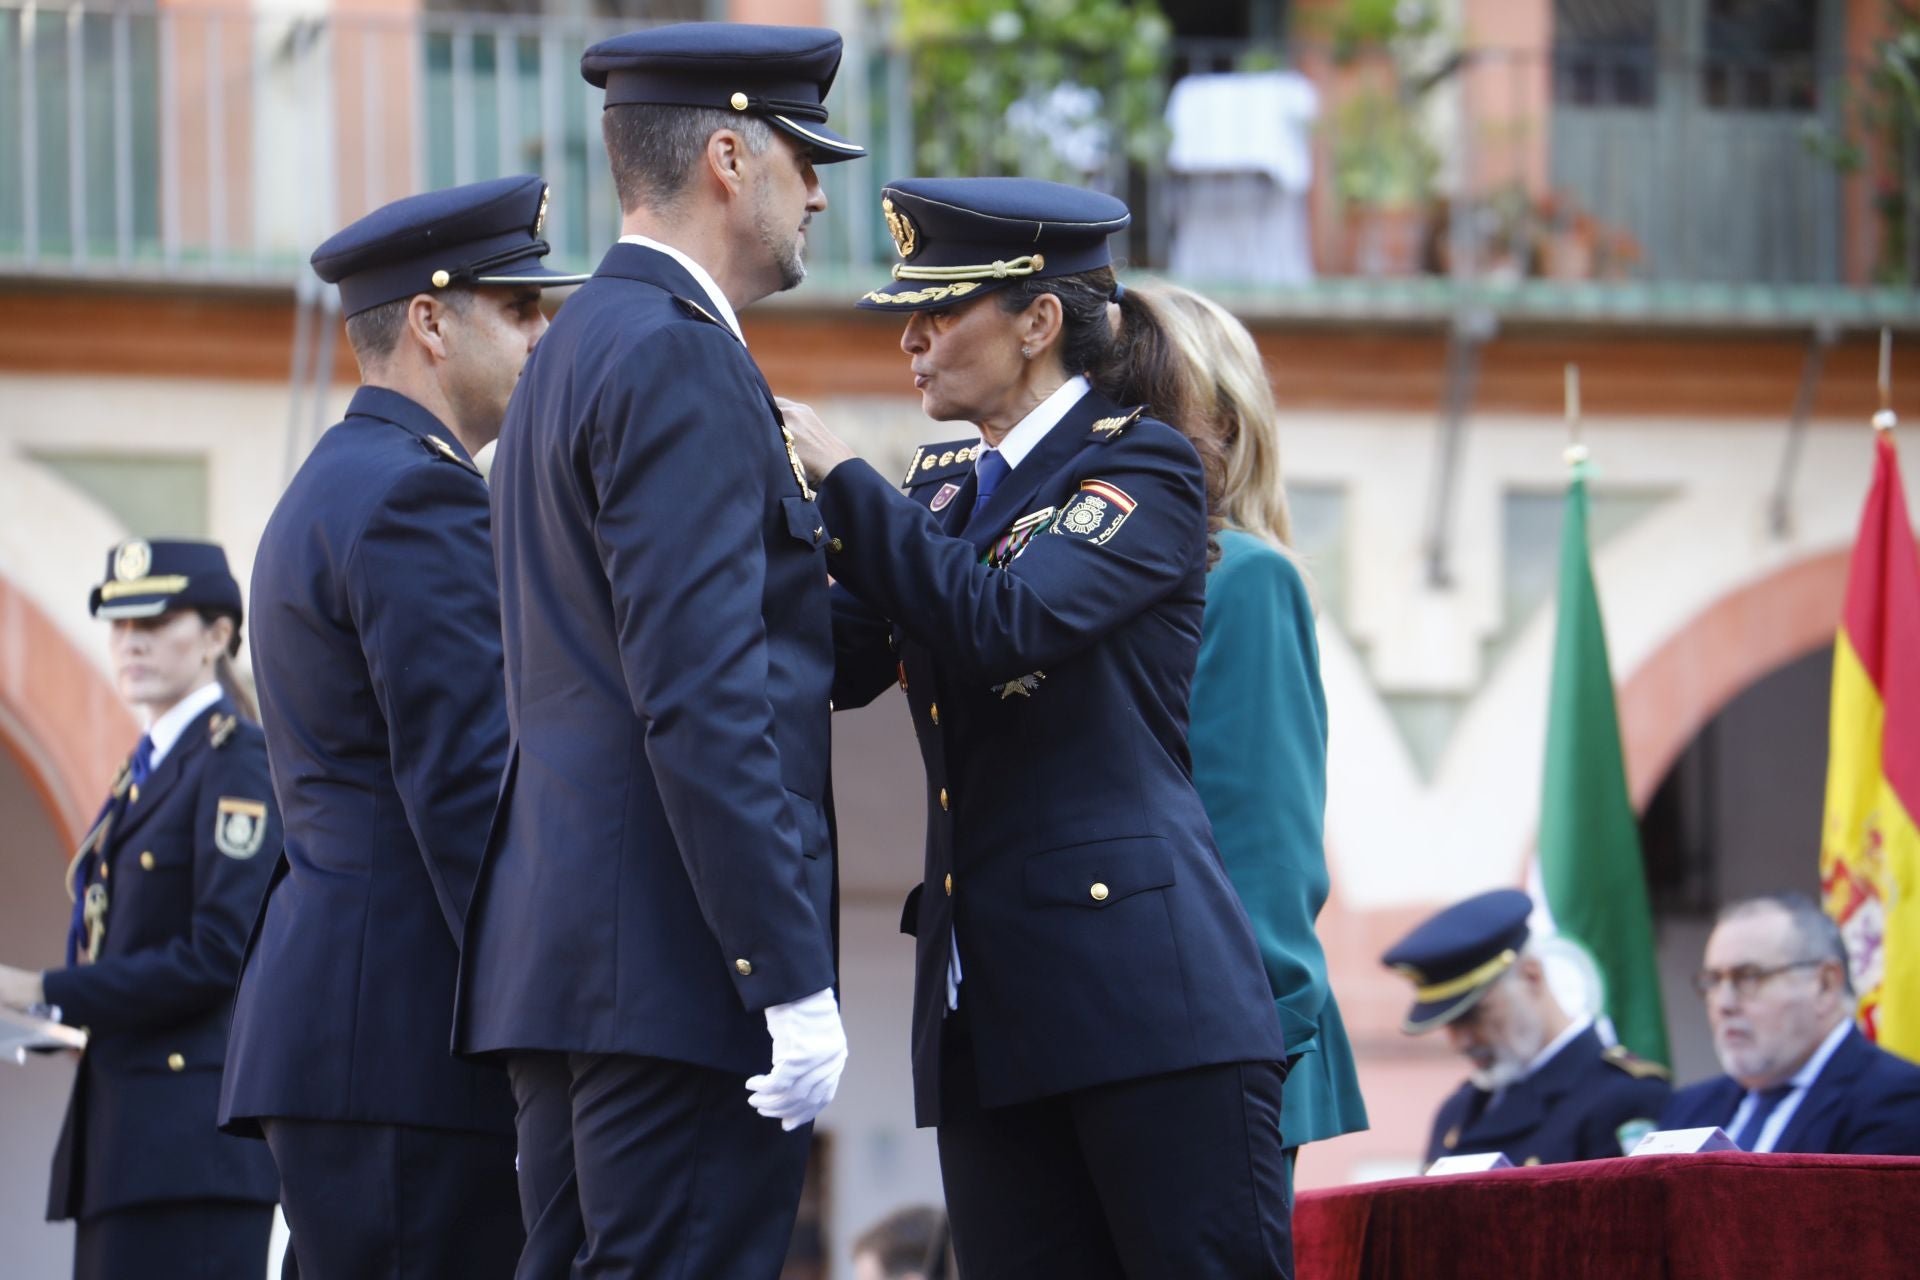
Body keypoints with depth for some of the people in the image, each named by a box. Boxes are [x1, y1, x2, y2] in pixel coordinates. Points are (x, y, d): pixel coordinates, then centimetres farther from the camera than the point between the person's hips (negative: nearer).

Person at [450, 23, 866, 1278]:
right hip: (677, 971, -10)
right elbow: (700, 702, -19)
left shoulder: (577, 351, 20)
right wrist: (793, 978, -20)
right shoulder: (678, 357, -12)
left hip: (565, 960, 10)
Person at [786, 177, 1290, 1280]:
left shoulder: (1145, 467, -2)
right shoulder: (942, 489, 20)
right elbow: (843, 667, 10)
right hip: (989, 1005, 7)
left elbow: (1002, 622, -18)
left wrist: (839, 476, -12)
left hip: (1142, 986, -7)